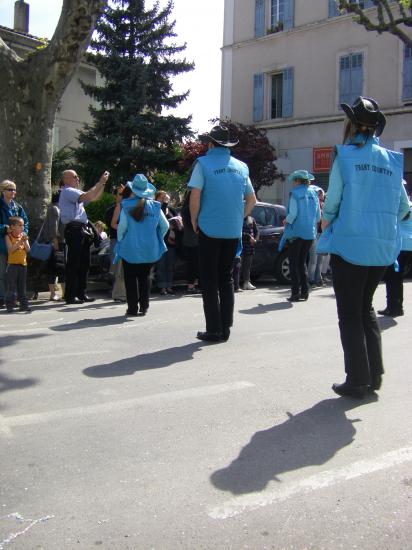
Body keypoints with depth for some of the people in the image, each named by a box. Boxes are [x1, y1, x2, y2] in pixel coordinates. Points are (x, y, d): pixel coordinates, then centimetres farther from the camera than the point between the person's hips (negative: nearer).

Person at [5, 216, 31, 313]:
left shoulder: (23, 236, 8)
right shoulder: (9, 237, -4)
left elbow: (28, 249, 2)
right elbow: (10, 250, -15)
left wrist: (25, 241, -13)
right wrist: (19, 242, -19)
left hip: (23, 264, 4)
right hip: (12, 264, -4)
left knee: (22, 287, 10)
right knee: (11, 287, -3)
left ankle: (24, 304, 14)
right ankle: (10, 306, 2)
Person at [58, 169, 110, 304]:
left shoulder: (75, 192, 23)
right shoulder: (67, 192, -5)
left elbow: (95, 197, 25)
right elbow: (87, 196, -19)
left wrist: (103, 183, 14)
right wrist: (100, 182, -13)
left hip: (83, 230, 9)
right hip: (74, 229, -9)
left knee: (84, 263, 10)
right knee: (73, 264, -7)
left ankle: (81, 293, 16)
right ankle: (70, 296, -3)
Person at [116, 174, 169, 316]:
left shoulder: (127, 206, -9)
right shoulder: (154, 206, -1)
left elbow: (122, 227, -10)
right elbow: (165, 226, 2)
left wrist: (120, 241, 8)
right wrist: (157, 238, 16)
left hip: (130, 248, -2)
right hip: (150, 249, 2)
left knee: (130, 278, 8)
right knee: (145, 277, 14)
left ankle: (133, 308, 8)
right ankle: (144, 307, 13)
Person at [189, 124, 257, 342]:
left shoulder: (204, 163, -5)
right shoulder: (240, 166, 11)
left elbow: (195, 196, -13)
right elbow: (252, 200, 13)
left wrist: (194, 221, -1)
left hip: (209, 229, -5)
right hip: (233, 231, 5)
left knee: (209, 281, 2)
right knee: (226, 279, 13)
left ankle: (214, 330, 2)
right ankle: (226, 328, 15)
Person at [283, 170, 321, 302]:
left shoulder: (295, 193, -8)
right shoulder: (313, 193, 10)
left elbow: (293, 214, -16)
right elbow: (318, 217, 10)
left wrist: (286, 221, 3)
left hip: (296, 232, -6)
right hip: (310, 233, 6)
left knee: (294, 263, 2)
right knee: (302, 262, 15)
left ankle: (296, 292, -1)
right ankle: (305, 291, 12)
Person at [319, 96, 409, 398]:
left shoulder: (345, 156, -6)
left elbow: (332, 203, -5)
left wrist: (326, 225, 14)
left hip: (349, 244, -5)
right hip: (383, 248, 5)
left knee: (350, 314, 5)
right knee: (366, 308, 20)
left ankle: (358, 381, 7)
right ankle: (374, 375, 22)